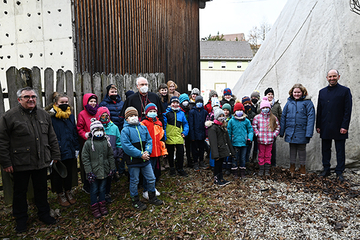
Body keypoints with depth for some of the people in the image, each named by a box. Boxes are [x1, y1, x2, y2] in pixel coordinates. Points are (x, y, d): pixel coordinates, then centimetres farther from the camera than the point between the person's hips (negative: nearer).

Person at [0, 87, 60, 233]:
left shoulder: (44, 115, 7)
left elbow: (52, 138, 11)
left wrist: (55, 155, 7)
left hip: (41, 162, 4)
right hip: (20, 164, -3)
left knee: (41, 189, 16)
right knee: (20, 192, 13)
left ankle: (44, 214, 33)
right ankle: (21, 219, 31)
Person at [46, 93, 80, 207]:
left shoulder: (71, 116, 7)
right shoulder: (50, 117, -12)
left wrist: (76, 148, 9)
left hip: (70, 151, 5)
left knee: (69, 172, 17)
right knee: (57, 174, 11)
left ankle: (68, 192, 35)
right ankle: (60, 195, 28)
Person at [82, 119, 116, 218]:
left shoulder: (106, 141, 2)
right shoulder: (88, 143, -9)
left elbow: (111, 156, 8)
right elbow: (85, 158, -8)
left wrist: (112, 168, 6)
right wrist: (89, 172, -11)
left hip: (105, 171, 3)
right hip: (94, 172, -3)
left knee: (102, 189, 16)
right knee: (94, 190, 9)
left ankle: (102, 205, 32)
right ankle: (94, 207, 25)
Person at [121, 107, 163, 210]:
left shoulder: (143, 128, 8)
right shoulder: (125, 130, -9)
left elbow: (149, 140, 7)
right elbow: (126, 146, -17)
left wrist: (148, 152, -11)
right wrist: (140, 154, -20)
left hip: (145, 159, 5)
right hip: (133, 161, -5)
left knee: (151, 179, 13)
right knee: (134, 181, 8)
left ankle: (152, 197, 33)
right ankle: (135, 201, 26)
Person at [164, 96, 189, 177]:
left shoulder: (181, 113, 8)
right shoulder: (167, 113, -2)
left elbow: (185, 123, 15)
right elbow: (163, 124, -3)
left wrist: (185, 132, 2)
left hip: (179, 137, 2)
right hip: (169, 137, -2)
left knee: (180, 153, 2)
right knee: (170, 154, 11)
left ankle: (180, 169, 18)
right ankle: (172, 168, 28)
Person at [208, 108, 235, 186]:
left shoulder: (223, 127, 14)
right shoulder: (213, 128, -15)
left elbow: (227, 139, 20)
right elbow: (213, 142, -21)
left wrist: (231, 150, 18)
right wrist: (215, 154, -26)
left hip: (224, 150, 8)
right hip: (219, 151, -8)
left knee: (221, 164, 17)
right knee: (217, 164, 3)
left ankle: (221, 179, 27)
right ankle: (216, 179, 16)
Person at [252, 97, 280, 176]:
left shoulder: (273, 118, 4)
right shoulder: (257, 117, 0)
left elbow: (277, 127, 11)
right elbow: (254, 126, 3)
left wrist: (274, 134, 2)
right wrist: (257, 134, -5)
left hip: (270, 140, 1)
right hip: (261, 140, -1)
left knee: (268, 155, 8)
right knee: (261, 155, 8)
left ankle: (267, 170, 19)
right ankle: (261, 170, 18)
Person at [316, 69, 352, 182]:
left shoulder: (345, 91, 0)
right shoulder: (322, 92, 11)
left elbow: (348, 110, -5)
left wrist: (345, 126, -12)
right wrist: (318, 126, 6)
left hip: (339, 127, -4)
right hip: (325, 128, 4)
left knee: (340, 151, 5)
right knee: (325, 150, 11)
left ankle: (339, 172, 14)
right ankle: (326, 169, 22)